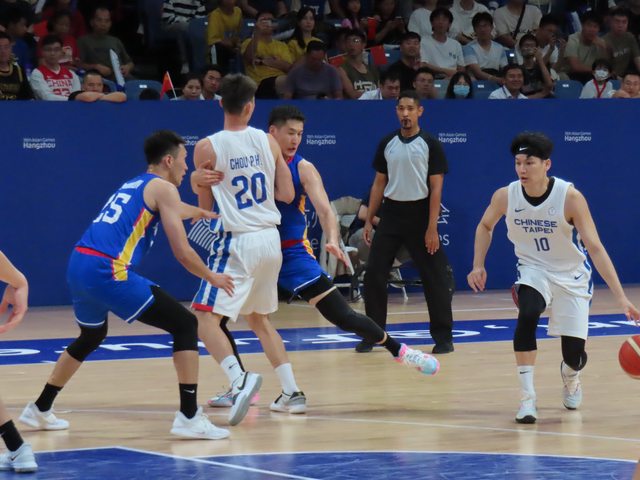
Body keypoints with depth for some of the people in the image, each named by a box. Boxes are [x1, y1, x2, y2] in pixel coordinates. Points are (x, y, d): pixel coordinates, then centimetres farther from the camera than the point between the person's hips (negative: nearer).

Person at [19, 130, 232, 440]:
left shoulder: (133, 185, 28)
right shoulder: (163, 188, 3)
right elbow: (182, 253, -1)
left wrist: (201, 213, 69)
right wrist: (212, 278, 16)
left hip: (78, 265, 9)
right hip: (107, 270, -9)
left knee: (91, 336, 34)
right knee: (185, 325, -2)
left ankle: (40, 410, 40)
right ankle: (189, 417, -8)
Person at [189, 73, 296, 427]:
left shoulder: (207, 148, -8)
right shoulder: (267, 142, 2)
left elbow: (205, 206, 0)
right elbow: (287, 195, 5)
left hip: (237, 243, -6)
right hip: (270, 239, 6)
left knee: (205, 318, -6)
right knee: (258, 318, 23)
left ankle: (239, 380, -28)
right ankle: (291, 391, 20)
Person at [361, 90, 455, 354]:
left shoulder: (430, 145, -4)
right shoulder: (387, 143, 8)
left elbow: (436, 187, -7)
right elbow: (379, 183, 13)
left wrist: (432, 228, -13)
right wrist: (369, 220, 6)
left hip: (419, 215, -4)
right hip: (391, 214, 4)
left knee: (434, 278, -1)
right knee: (373, 275, -1)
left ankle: (443, 337, 7)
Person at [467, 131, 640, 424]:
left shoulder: (570, 197, -26)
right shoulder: (505, 196, -16)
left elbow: (595, 248, -26)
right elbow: (485, 226, 8)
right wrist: (478, 266, -2)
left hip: (571, 275, -1)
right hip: (533, 270, 1)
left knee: (574, 353, -3)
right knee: (527, 316, -32)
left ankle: (570, 376, 38)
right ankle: (527, 398, -24)